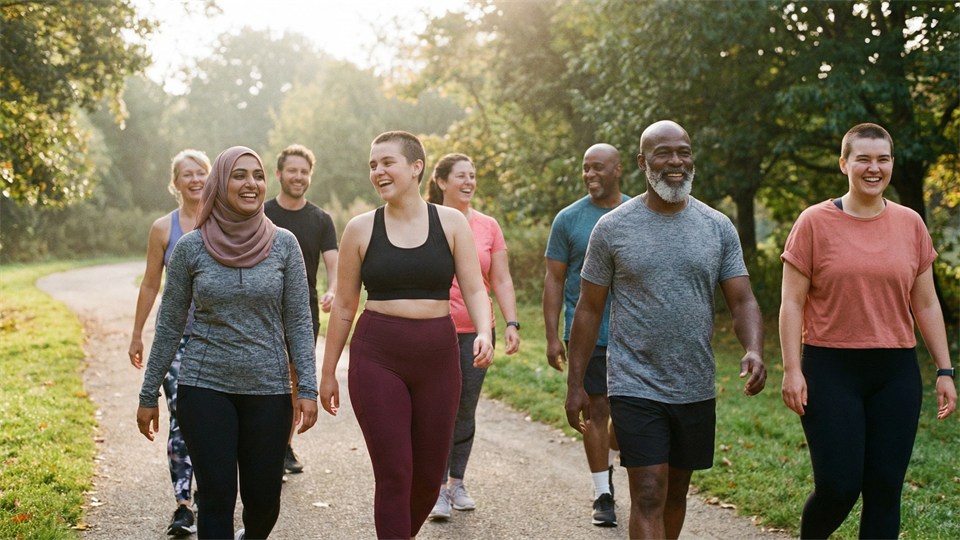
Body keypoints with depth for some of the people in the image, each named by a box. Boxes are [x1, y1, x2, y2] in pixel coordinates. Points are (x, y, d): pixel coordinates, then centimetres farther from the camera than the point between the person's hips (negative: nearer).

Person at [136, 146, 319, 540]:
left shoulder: (284, 245, -1)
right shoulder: (190, 248, -2)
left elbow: (298, 322, 1)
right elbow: (169, 325, 4)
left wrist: (307, 388, -6)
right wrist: (148, 395, 6)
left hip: (268, 389, 1)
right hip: (205, 388, -1)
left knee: (264, 499, 8)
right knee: (217, 497, -5)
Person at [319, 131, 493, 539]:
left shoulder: (451, 223, 2)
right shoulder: (361, 229, 2)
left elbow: (474, 290, 1)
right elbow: (344, 305, 8)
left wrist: (484, 333, -19)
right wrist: (328, 372, 10)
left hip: (438, 356, 2)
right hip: (377, 357, -1)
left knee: (430, 475, 10)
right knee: (394, 474, -6)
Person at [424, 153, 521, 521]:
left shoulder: (488, 226, 6)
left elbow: (501, 280, 7)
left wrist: (511, 323, -3)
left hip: (477, 330, 3)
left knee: (466, 411, 9)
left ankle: (457, 483, 21)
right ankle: (440, 490, 1)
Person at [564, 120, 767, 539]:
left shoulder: (719, 228, 3)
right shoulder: (612, 228, -3)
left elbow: (742, 301, -1)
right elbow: (589, 309, 1)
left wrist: (753, 350, -22)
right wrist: (575, 384, -1)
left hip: (696, 389, 3)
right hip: (636, 388, -3)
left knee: (676, 492, 16)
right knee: (648, 496, -9)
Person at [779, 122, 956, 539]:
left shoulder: (910, 224, 7)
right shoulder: (815, 222, -3)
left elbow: (926, 304, 12)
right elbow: (792, 302, -3)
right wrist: (792, 370, -9)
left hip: (896, 371, 3)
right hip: (831, 368, -3)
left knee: (885, 489, 4)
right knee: (839, 487, -6)